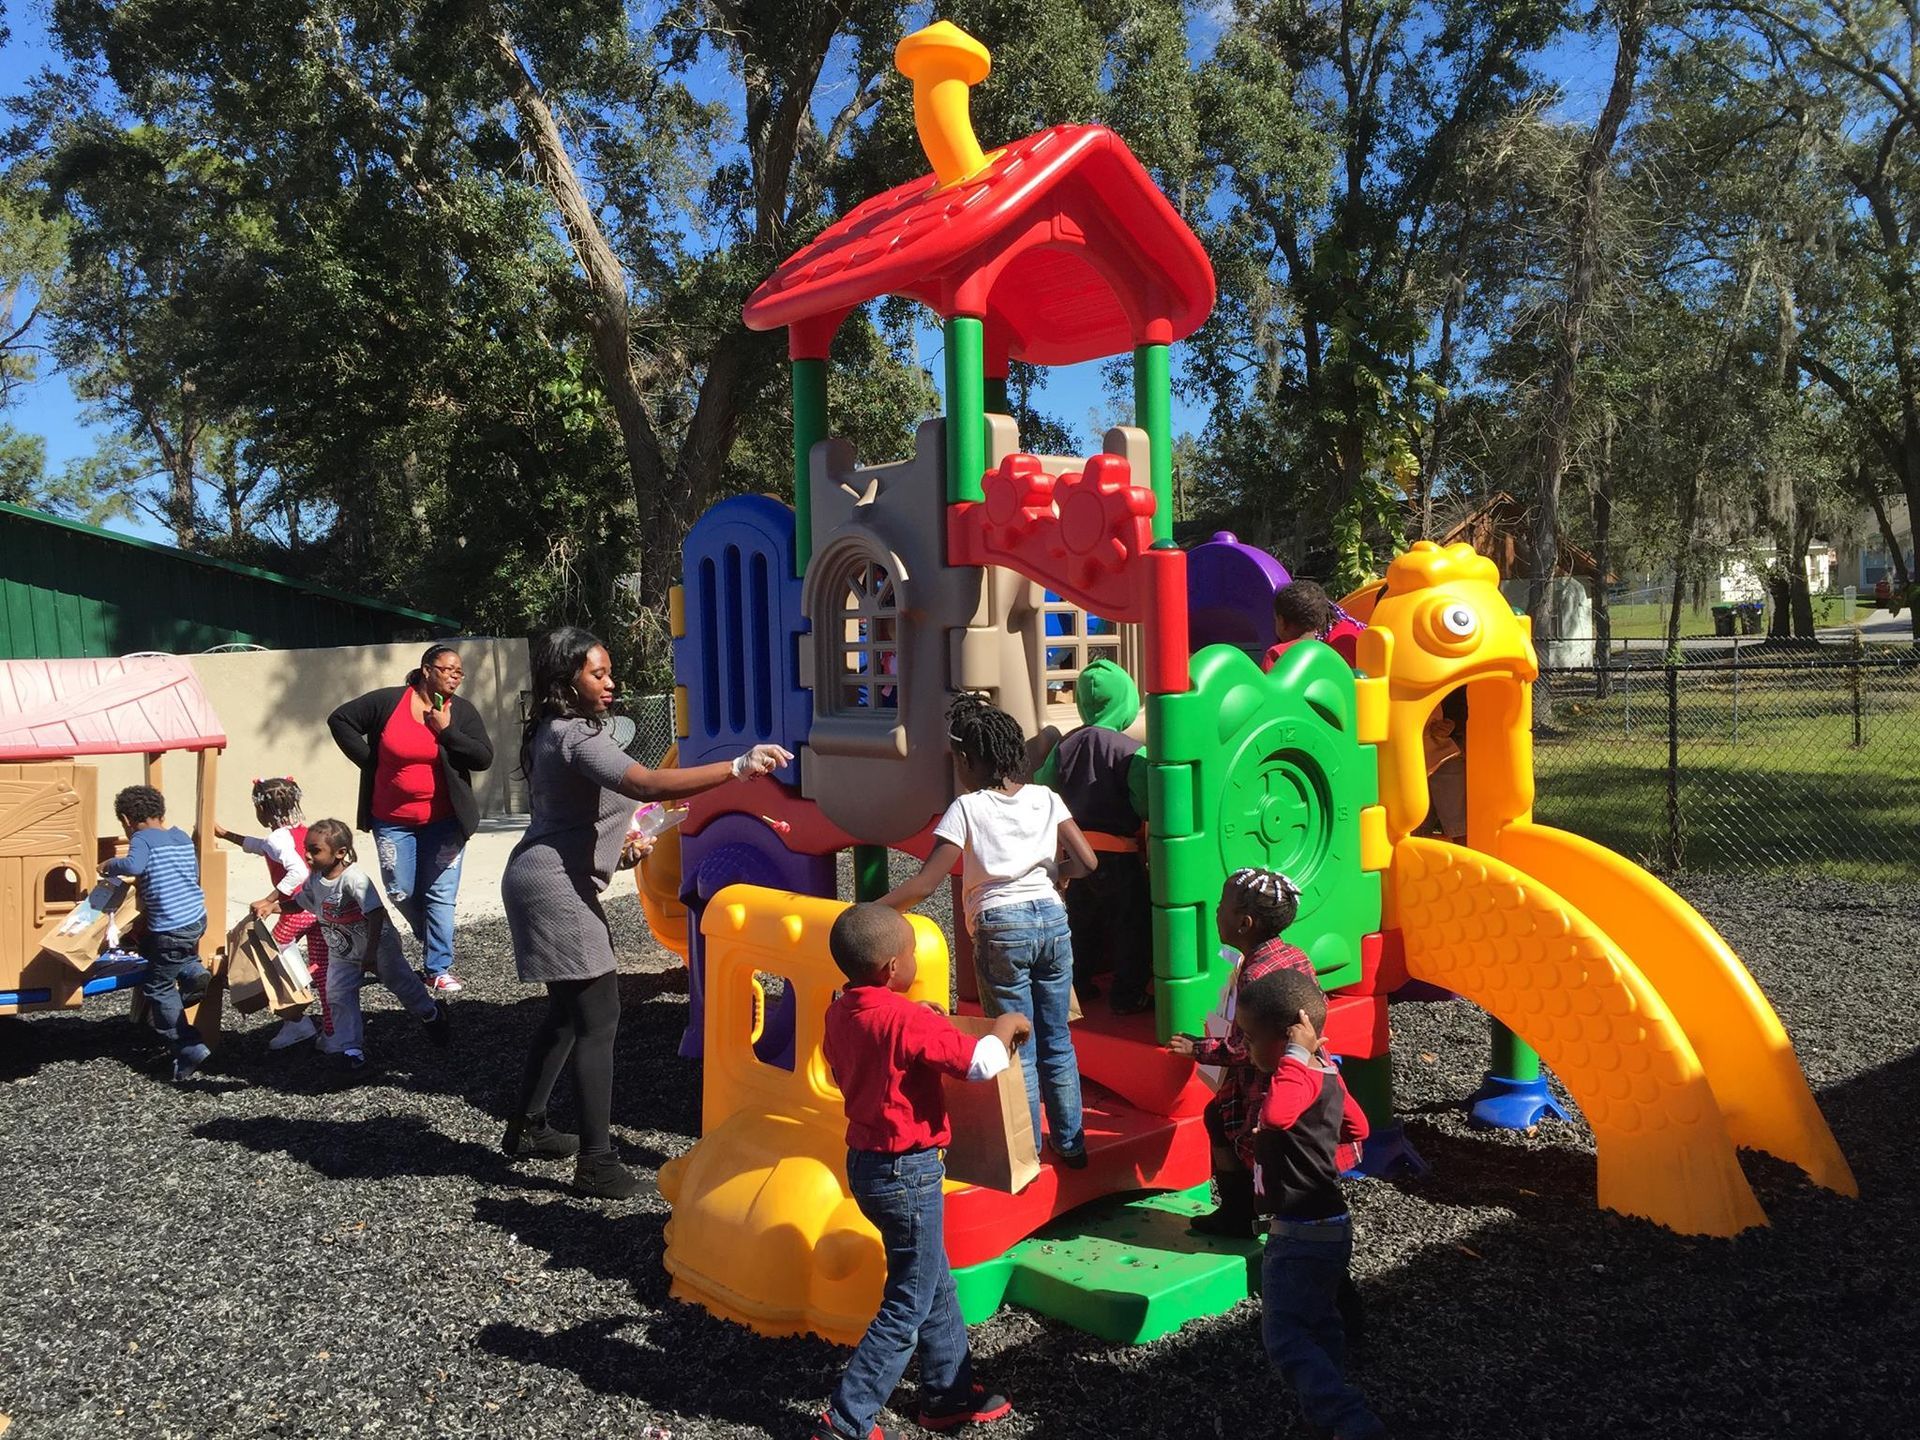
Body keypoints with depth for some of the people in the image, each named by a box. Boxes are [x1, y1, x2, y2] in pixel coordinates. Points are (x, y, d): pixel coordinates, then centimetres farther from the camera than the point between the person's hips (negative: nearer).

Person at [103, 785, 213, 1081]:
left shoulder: (143, 839, -11)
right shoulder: (183, 837, 10)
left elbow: (133, 865, -31)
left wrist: (110, 865, -11)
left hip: (171, 928, -7)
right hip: (197, 918, 7)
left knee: (159, 989, 8)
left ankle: (189, 1050, 7)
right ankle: (193, 972, 6)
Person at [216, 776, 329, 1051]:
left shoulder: (278, 838, -11)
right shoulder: (304, 832, 15)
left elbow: (298, 871, -28)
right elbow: (257, 846, 32)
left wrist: (270, 900, -24)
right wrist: (224, 833, 38)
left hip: (296, 911, -7)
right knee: (322, 970, 9)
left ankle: (296, 1022, 13)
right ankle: (331, 1031, 11)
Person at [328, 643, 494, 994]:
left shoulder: (462, 711, -3)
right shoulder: (387, 701, -6)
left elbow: (484, 757, -9)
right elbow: (340, 719, 1)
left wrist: (447, 731, -18)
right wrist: (368, 761, -5)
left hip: (444, 820, 0)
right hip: (393, 820, 1)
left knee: (440, 895, 0)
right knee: (400, 892, 7)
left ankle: (439, 968, 7)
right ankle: (433, 941, 33)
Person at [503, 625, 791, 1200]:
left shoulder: (551, 733, 14)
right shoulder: (578, 736, -19)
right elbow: (648, 785, -35)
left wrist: (614, 844, 17)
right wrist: (738, 767, -41)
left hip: (544, 882, 11)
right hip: (557, 889, -11)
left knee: (567, 1012, 19)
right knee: (598, 1018, -7)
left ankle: (525, 1127, 31)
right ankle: (596, 1163, -3)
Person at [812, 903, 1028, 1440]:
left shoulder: (840, 1013, 0)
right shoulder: (905, 1021, -25)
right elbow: (981, 1063, -27)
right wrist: (1005, 1026, -6)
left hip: (866, 1161, 9)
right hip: (907, 1173, -9)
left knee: (936, 1285, 22)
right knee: (907, 1306, 5)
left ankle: (949, 1394, 35)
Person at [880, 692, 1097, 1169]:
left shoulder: (967, 808, -8)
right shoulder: (1045, 799, 3)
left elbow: (925, 884, -13)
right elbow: (1086, 862, 0)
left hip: (1001, 928, -4)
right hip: (1052, 919, 4)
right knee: (1057, 1040, 16)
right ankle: (1070, 1143, 26)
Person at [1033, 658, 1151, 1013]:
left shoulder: (1067, 745, -3)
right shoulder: (1131, 752, -18)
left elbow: (1042, 788, 4)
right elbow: (1146, 805, -20)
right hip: (1119, 854, -5)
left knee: (1080, 920, 21)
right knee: (1130, 926, 9)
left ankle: (1079, 985, 30)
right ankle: (1129, 995, 13)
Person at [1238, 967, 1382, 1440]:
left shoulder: (1299, 1074, -24)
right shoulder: (1326, 1073, 6)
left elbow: (1274, 1116, -46)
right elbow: (1356, 1130, 23)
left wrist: (1297, 1050, -37)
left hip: (1299, 1235, -10)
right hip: (1329, 1225, 10)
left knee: (1285, 1337, -6)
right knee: (1319, 1328, 20)